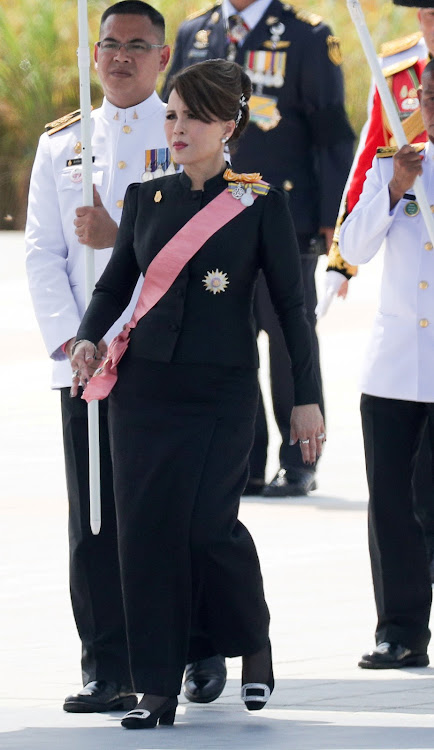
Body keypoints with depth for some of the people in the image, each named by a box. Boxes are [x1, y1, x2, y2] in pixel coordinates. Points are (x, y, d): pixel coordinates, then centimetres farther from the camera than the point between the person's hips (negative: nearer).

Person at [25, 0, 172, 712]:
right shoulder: (62, 144, 14)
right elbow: (42, 253, 8)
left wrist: (121, 236, -15)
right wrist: (70, 340, -5)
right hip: (85, 360, 3)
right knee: (95, 520, 0)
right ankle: (108, 671, 2)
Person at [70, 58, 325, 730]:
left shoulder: (259, 203, -3)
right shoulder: (145, 198, 8)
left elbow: (291, 303, -1)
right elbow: (117, 280, 18)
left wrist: (307, 399, -4)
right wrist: (88, 339, -2)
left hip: (223, 391, -4)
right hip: (144, 388, 4)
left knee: (209, 525, -12)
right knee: (147, 529, -1)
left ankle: (254, 646, 16)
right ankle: (157, 690, 5)